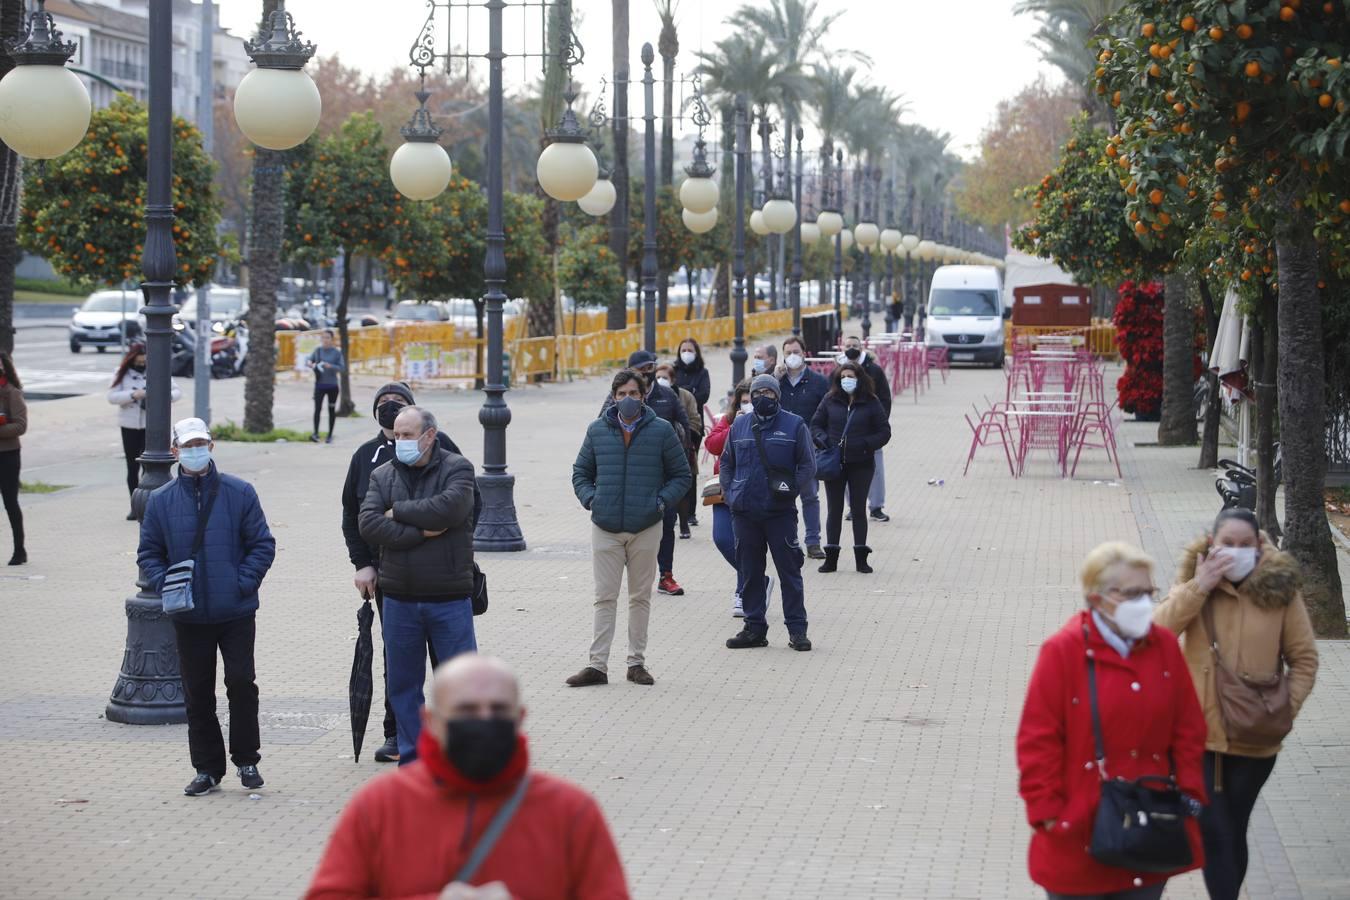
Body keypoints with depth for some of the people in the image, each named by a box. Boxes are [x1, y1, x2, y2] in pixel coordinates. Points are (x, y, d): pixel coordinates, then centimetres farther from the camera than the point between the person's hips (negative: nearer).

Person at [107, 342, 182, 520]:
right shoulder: (122, 374, 2)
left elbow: (177, 392, 3)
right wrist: (132, 395, -21)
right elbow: (112, 396, -6)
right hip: (129, 425, 2)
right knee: (132, 467, 8)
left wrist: (165, 397, -19)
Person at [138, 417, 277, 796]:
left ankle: (246, 760, 13)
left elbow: (262, 544, 2)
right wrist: (164, 583, -9)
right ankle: (207, 768, 16)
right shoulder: (160, 500, 4)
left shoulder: (240, 493, -1)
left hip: (237, 612, -2)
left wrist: (244, 581, -11)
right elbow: (149, 553, 10)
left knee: (241, 683, -3)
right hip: (189, 616, 2)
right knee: (198, 693, 7)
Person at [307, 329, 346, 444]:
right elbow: (308, 360, 8)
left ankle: (330, 435, 17)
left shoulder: (337, 352, -2)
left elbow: (342, 367, -5)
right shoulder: (317, 350, 2)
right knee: (317, 408, -13)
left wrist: (331, 366, -22)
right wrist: (310, 364, -16)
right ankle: (315, 433, -17)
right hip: (320, 384, 0)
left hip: (332, 385, 0)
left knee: (331, 410, 8)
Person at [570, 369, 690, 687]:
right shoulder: (597, 430, 5)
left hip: (646, 528, -1)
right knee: (605, 598, 0)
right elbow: (581, 472, 16)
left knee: (640, 597, 8)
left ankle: (637, 662, 16)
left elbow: (681, 475, 7)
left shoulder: (661, 431, 0)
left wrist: (661, 501, -7)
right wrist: (590, 499, -2)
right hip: (605, 528, 1)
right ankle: (597, 665, 1)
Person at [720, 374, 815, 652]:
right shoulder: (739, 426, 11)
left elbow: (807, 464, 2)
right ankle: (754, 628, 16)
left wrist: (793, 490, -10)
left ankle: (797, 629, 4)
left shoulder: (794, 425, 1)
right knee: (750, 573, 8)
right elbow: (726, 463, 18)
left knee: (789, 571, -1)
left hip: (781, 511, -3)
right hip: (744, 512, 3)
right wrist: (730, 493, 5)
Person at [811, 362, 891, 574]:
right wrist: (823, 439, -10)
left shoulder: (871, 403, -2)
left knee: (859, 510, 5)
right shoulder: (830, 401, 3)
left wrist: (865, 444, -15)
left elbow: (884, 432, 0)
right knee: (834, 510, 6)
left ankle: (861, 558, 12)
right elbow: (815, 425, 9)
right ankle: (831, 558, 12)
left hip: (860, 465, -1)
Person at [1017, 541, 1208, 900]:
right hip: (1081, 837, -4)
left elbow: (1188, 727, 10)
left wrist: (1189, 791, 3)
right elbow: (1038, 741, -11)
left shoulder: (1164, 646, 3)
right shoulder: (1063, 651, -12)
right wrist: (1048, 812, -12)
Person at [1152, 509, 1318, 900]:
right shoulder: (1195, 582, -1)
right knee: (1214, 832, -5)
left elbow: (1304, 659, 1)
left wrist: (1286, 708, -11)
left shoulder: (1279, 589, -4)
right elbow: (1158, 629, -17)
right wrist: (1200, 586, -24)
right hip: (1198, 733, 0)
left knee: (1233, 831, 13)